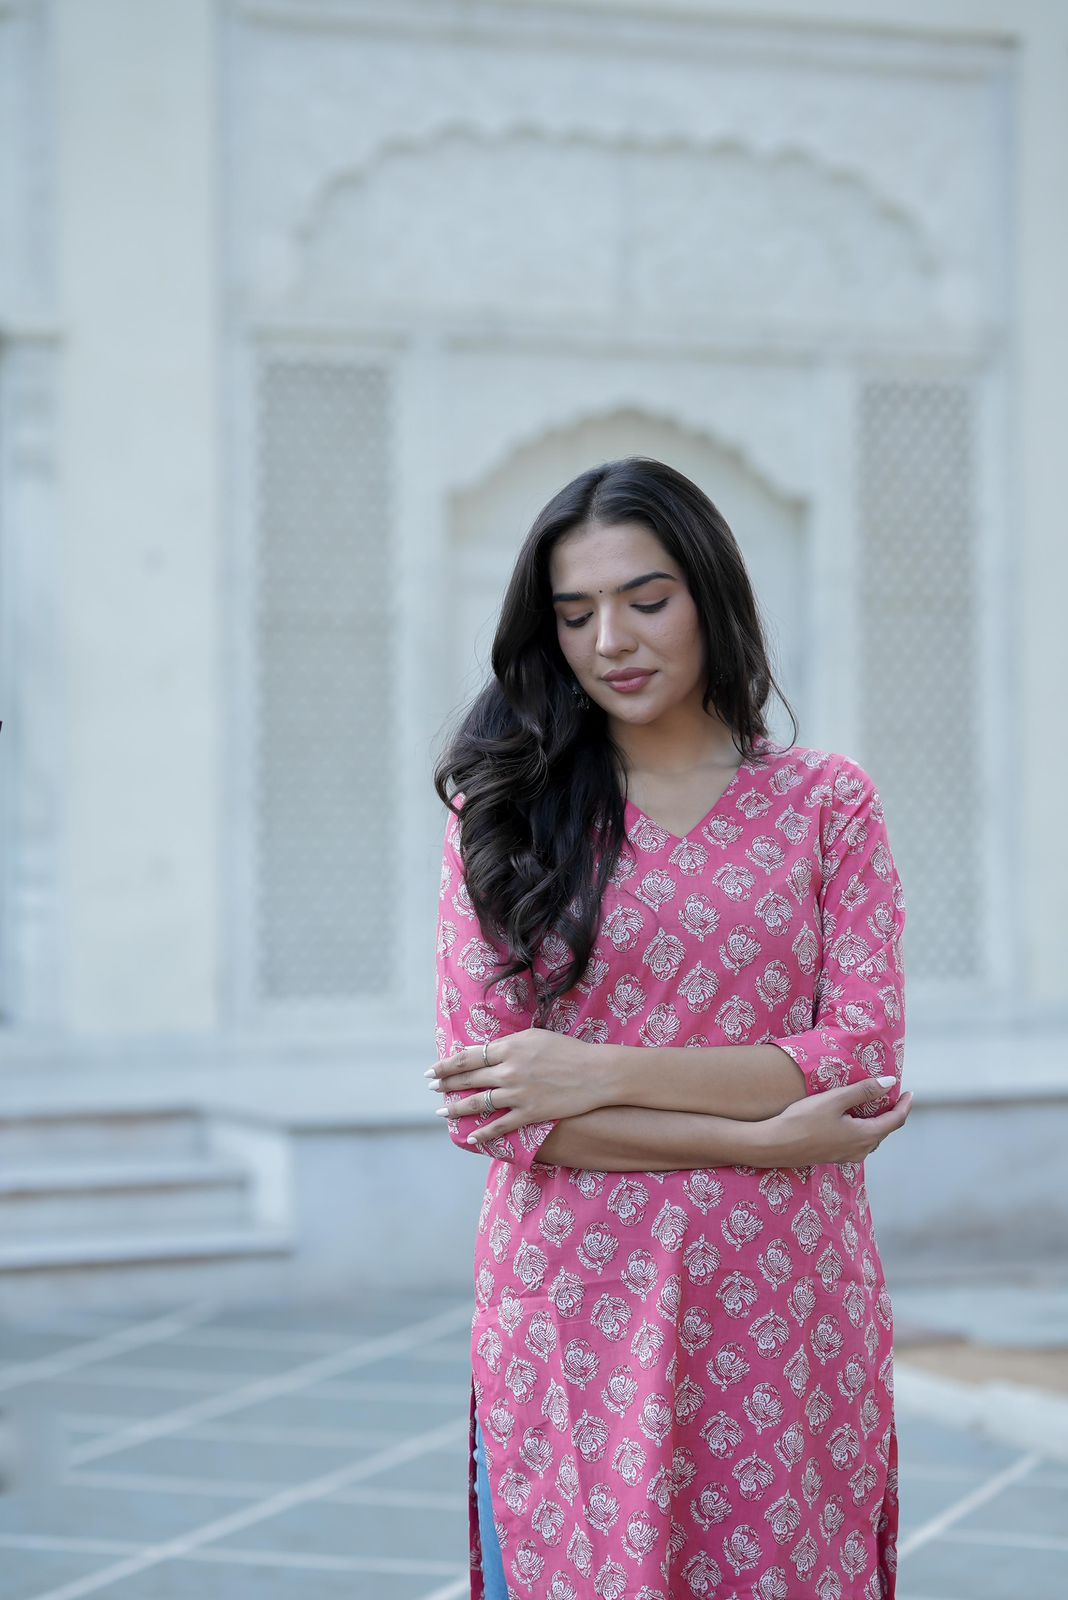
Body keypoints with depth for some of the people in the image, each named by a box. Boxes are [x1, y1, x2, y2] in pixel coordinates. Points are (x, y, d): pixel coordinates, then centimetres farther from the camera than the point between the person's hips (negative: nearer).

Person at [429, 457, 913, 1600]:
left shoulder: (827, 802, 6)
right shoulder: (504, 810, 4)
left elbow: (866, 1058, -4)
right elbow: (481, 1101, -5)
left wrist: (600, 1075, -13)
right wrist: (758, 1138, -12)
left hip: (783, 1305, 1)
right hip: (570, 1309, 0)